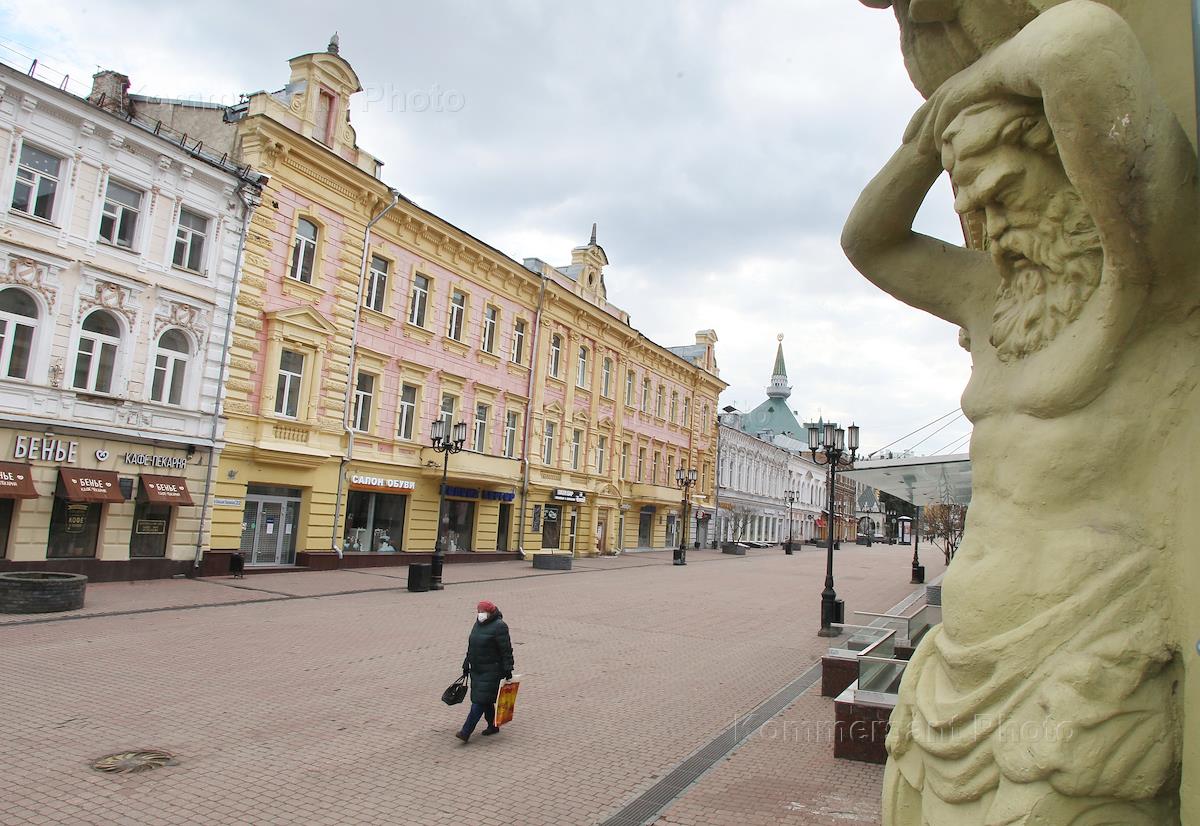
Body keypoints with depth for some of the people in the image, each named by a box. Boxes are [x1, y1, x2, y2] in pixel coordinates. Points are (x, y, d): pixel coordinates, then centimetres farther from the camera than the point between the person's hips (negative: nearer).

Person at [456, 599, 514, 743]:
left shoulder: (499, 626, -13)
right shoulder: (478, 624, 12)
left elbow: (506, 650, -13)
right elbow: (471, 647, 19)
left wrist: (508, 670, -15)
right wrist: (466, 665, 19)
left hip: (491, 671, -8)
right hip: (476, 669, 8)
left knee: (480, 700, -8)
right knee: (486, 700, 13)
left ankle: (466, 732, -9)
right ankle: (492, 726, 27)